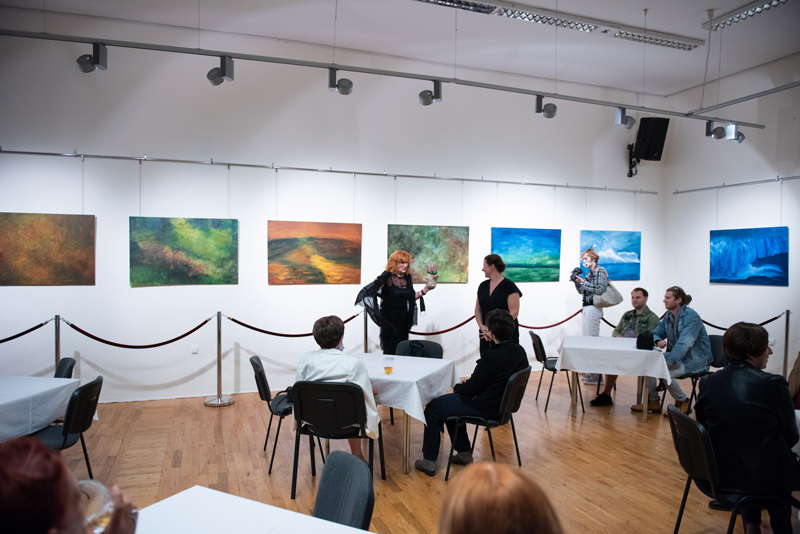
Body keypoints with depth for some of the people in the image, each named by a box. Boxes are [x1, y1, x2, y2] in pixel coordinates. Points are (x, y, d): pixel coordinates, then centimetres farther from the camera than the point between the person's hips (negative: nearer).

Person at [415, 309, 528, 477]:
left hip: (485, 408, -9)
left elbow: (472, 389, -19)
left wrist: (458, 387, 2)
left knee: (433, 409, 7)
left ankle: (429, 461, 15)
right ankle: (464, 453, 32)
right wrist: (472, 380, 7)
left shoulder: (491, 357, -28)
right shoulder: (519, 351, -3)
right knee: (451, 402, 27)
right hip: (502, 404, 9)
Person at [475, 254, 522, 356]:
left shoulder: (509, 286, -7)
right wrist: (482, 326, -6)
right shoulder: (483, 286, 11)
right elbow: (478, 309, 12)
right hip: (486, 335, 5)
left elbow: (514, 313, -13)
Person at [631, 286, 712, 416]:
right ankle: (653, 402, 1)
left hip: (695, 360, -8)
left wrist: (670, 362, -32)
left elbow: (684, 343, -29)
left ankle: (683, 403, -1)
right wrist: (659, 341, -10)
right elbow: (656, 333, 15)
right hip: (678, 356, 8)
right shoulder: (669, 315, 7)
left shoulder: (691, 317, -20)